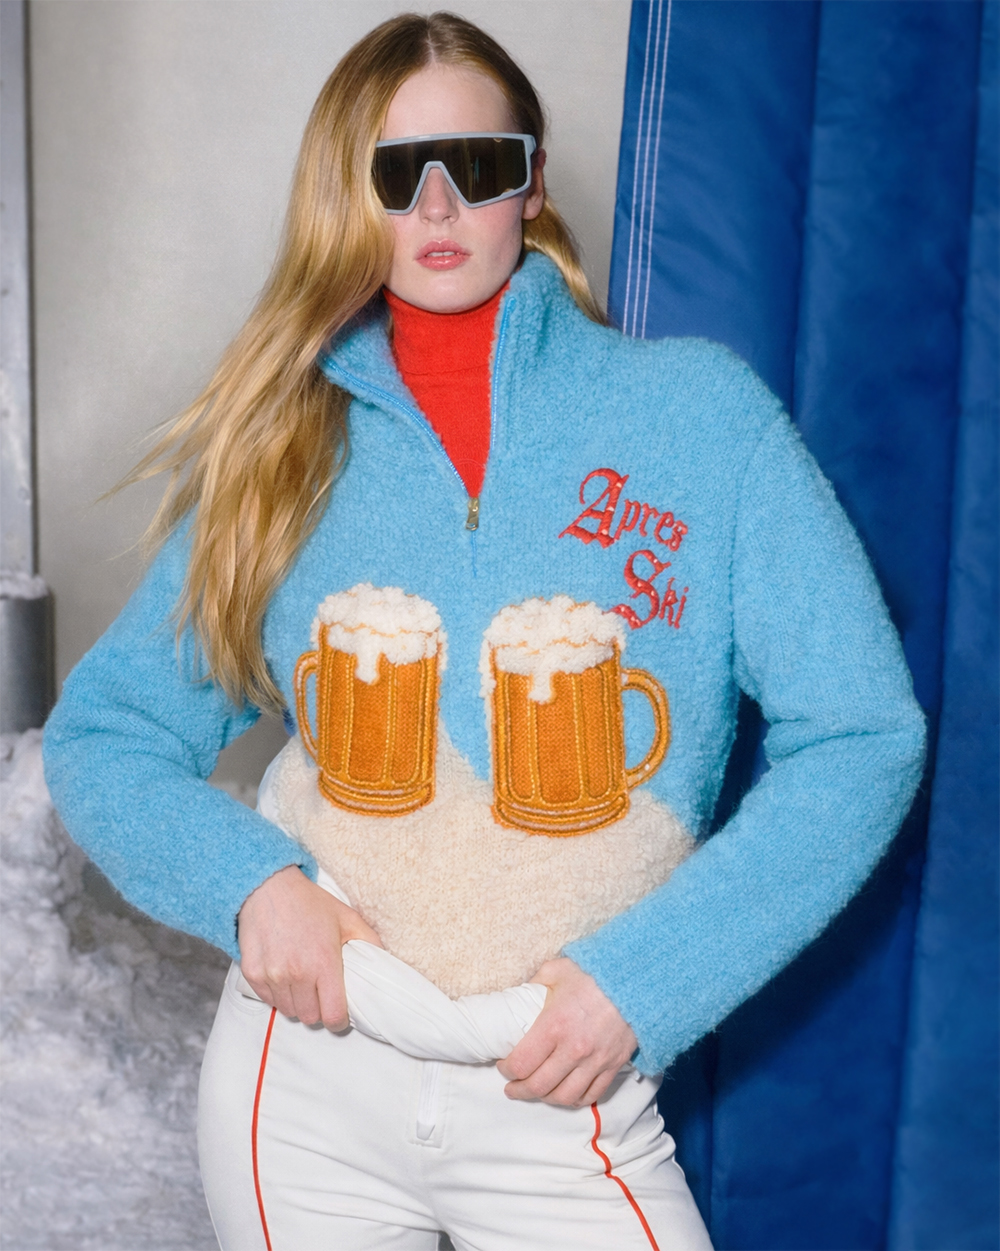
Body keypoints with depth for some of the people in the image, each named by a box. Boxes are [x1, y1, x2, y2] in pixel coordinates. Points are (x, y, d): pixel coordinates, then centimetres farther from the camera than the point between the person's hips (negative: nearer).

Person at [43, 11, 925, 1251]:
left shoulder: (699, 408, -3)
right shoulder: (287, 451, 3)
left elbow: (860, 733, -5)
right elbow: (101, 733, 6)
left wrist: (641, 976, -13)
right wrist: (247, 879, -13)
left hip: (562, 1101, -1)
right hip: (306, 1068, 2)